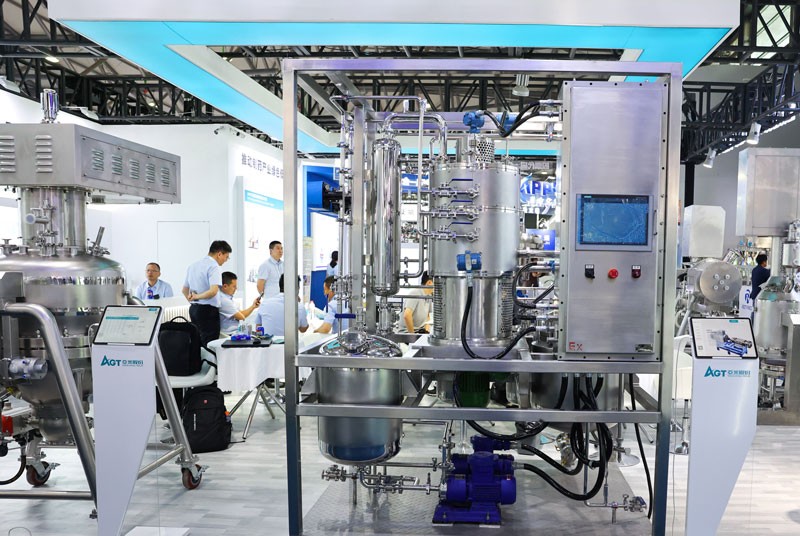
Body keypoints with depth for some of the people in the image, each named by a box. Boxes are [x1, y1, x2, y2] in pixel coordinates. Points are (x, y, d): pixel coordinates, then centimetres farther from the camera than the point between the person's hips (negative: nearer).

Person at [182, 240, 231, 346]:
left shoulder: (192, 266, 15)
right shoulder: (213, 266, -12)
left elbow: (184, 290, 24)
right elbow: (213, 291, -25)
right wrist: (197, 296, -11)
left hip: (193, 309, 9)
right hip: (208, 310, -9)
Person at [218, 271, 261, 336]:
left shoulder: (228, 298, 11)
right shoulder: (223, 300, -20)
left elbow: (242, 315, 13)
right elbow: (241, 317, -15)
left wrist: (253, 306, 2)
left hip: (235, 332, 10)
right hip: (229, 335, -10)